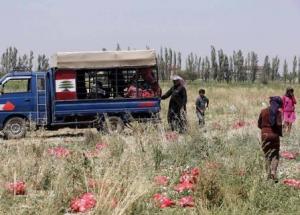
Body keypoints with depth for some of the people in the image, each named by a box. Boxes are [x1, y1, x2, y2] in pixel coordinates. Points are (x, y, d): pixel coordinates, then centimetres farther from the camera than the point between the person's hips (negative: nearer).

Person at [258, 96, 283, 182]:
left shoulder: (263, 111, 0)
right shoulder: (278, 112, -8)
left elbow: (259, 124, 3)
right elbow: (279, 124, -16)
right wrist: (280, 133, 1)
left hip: (265, 134, 2)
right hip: (274, 134, -2)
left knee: (267, 155, 11)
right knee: (275, 155, 10)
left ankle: (269, 174, 10)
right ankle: (273, 172, -8)